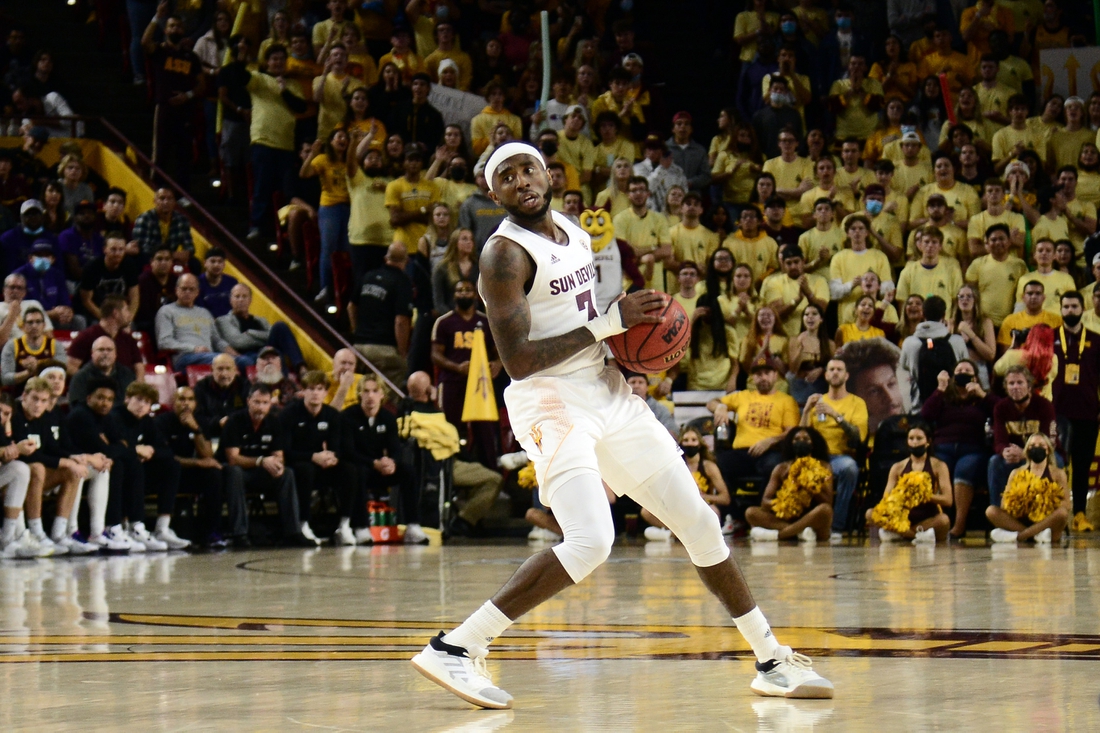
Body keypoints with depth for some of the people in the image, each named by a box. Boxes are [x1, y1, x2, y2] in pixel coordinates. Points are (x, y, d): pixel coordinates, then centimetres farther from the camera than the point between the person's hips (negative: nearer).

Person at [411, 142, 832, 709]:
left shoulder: (576, 231, 11)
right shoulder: (505, 254, -14)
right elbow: (518, 360, -22)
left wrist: (634, 329, 6)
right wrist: (608, 323, -21)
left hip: (607, 392, 8)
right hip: (551, 402, -8)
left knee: (698, 522, 10)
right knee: (590, 541, -27)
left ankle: (772, 660, 22)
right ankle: (454, 650, -23)